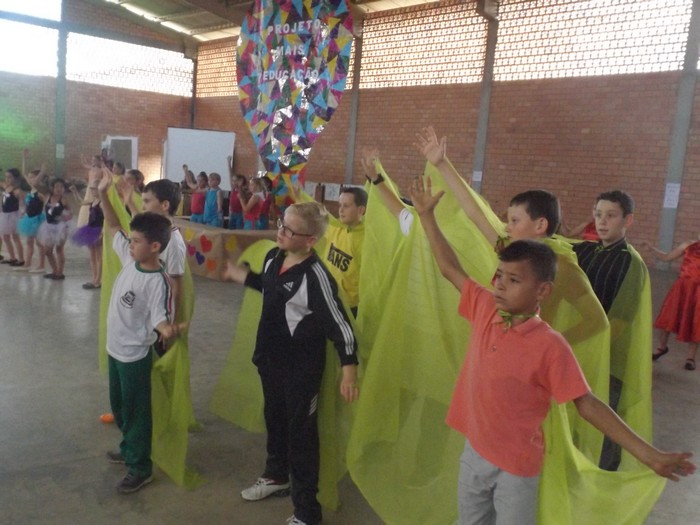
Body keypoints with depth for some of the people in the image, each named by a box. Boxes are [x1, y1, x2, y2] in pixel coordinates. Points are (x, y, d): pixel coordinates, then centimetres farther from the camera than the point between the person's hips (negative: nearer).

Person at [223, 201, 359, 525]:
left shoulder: (315, 275, -27)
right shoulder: (273, 257, -3)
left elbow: (338, 324, -22)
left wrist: (349, 369, -22)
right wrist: (241, 276, 22)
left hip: (301, 369, -8)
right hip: (270, 359, 8)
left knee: (301, 434, 5)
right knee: (274, 420, 26)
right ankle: (276, 476, 52)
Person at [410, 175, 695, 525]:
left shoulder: (549, 346, -21)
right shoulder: (485, 310, -7)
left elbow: (587, 405, -18)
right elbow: (450, 269, 2)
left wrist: (649, 455, -22)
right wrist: (427, 215, 2)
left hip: (516, 466, -5)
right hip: (474, 451, 5)